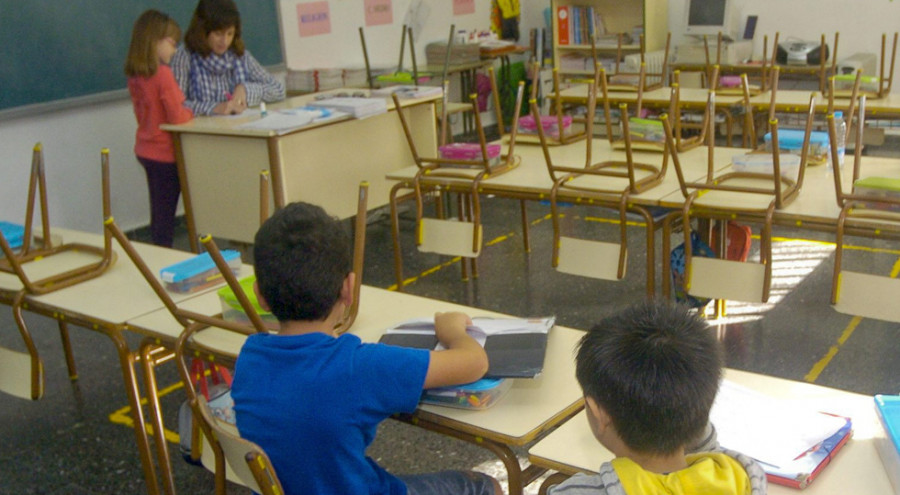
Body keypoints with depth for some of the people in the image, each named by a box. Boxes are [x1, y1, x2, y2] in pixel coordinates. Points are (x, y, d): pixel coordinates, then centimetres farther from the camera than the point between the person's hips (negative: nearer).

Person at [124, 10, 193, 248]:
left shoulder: (135, 75, 4)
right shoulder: (162, 73, -20)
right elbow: (177, 117, -21)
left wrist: (184, 111, 6)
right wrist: (190, 112, 0)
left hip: (145, 150, 8)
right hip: (165, 152, -8)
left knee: (158, 211, 18)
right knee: (165, 213, 1)